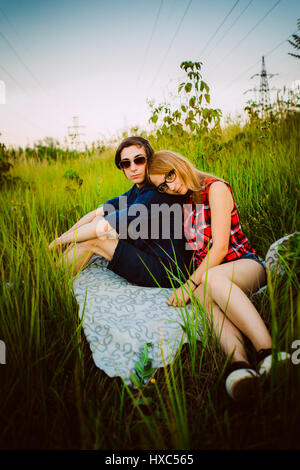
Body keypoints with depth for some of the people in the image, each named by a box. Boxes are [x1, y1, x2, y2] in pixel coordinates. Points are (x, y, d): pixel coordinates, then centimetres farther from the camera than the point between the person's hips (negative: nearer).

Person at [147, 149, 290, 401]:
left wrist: (190, 284, -18)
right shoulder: (184, 198, 15)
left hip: (244, 264, -4)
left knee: (211, 279, -40)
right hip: (205, 274, 5)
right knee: (203, 293, -34)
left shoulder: (215, 188, -7)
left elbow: (220, 248, -15)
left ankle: (267, 351, -51)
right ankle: (238, 361, -57)